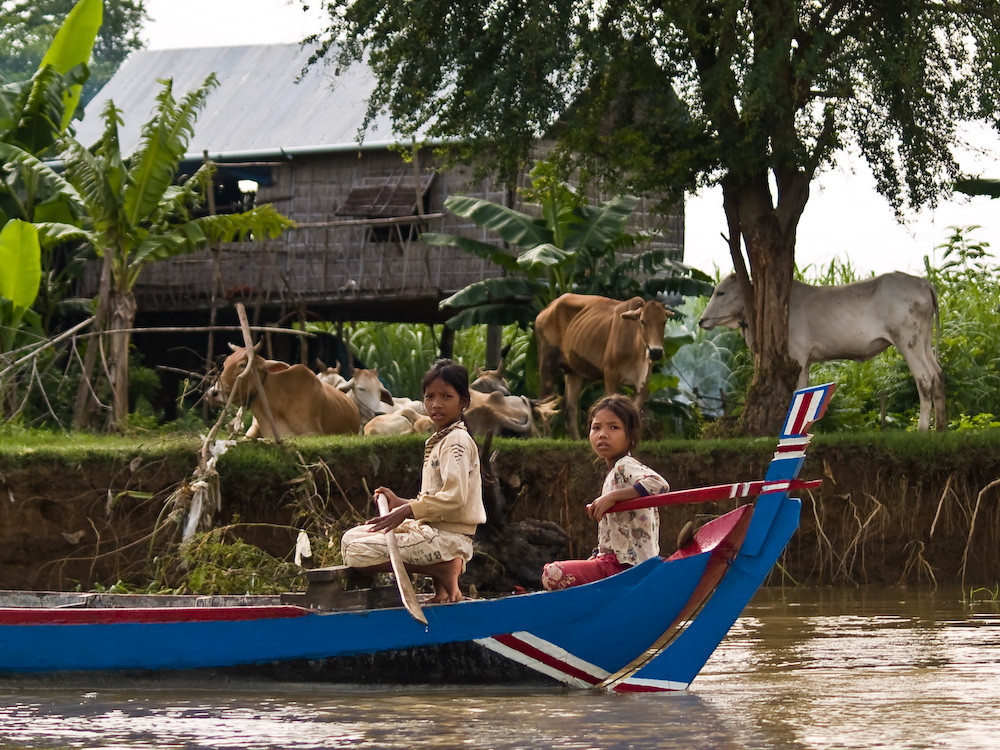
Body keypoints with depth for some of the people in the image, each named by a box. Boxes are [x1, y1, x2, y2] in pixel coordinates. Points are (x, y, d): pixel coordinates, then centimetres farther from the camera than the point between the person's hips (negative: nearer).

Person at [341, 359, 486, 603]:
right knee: (350, 539, 15)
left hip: (448, 537, -10)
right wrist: (401, 503, 10)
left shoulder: (458, 441, -11)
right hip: (429, 528, 10)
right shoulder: (438, 441, 20)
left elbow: (454, 499, -22)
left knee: (358, 553, -17)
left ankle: (443, 571, -10)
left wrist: (407, 511, -18)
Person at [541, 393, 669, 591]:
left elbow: (658, 484, -33)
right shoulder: (614, 472, 19)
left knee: (552, 574, -26)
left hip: (623, 565, -11)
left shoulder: (626, 466, -12)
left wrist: (611, 497, -29)